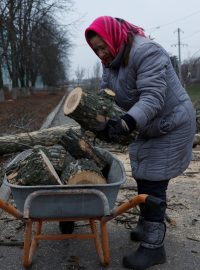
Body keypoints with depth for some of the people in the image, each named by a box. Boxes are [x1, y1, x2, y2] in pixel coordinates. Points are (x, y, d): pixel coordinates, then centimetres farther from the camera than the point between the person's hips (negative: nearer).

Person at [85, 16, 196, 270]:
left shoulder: (146, 52, -24)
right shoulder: (110, 63, 4)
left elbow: (152, 98, -34)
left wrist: (125, 123, -47)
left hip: (171, 125, -9)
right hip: (150, 128, 9)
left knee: (152, 183, -10)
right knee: (143, 179, 13)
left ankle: (153, 246, -1)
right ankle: (146, 227, 30)